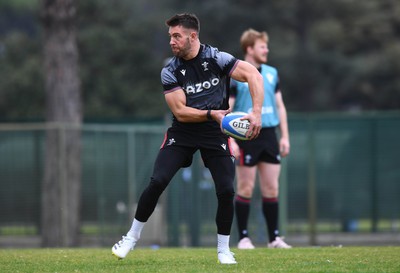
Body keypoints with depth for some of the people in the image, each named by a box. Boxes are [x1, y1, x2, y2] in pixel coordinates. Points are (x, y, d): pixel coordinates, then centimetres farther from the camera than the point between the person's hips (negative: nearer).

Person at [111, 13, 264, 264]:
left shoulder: (217, 59, -11)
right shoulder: (170, 72, -7)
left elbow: (254, 75, -17)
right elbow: (180, 112, -11)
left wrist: (257, 113, -27)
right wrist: (211, 114, -24)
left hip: (215, 132, -1)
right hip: (182, 131, 1)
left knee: (226, 190, -11)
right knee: (157, 182, -14)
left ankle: (224, 249, 9)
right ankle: (132, 237, 3)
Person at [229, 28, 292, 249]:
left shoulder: (271, 73, 12)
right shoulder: (234, 75, -4)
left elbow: (280, 106, 17)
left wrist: (285, 136, 10)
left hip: (269, 135, 5)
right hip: (246, 137, -5)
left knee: (271, 189, 5)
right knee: (245, 189, -1)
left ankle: (274, 237, 10)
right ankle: (243, 238, 5)